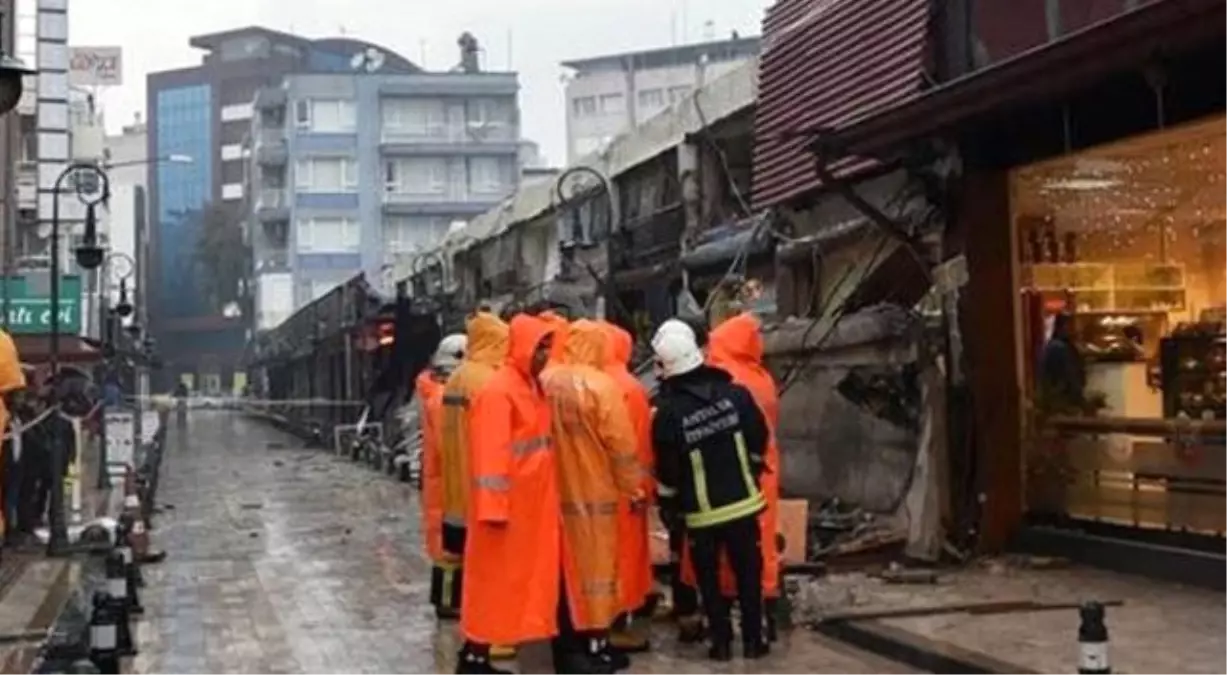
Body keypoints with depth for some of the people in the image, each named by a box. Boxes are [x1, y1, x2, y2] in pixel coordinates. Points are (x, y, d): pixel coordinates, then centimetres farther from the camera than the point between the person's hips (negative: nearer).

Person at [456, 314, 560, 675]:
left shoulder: (533, 387, 12)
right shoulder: (498, 391, -15)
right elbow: (491, 455, -19)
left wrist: (547, 500, 14)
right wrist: (493, 508, -22)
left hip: (532, 504, 9)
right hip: (506, 504, -9)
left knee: (523, 578, 11)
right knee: (494, 580, -2)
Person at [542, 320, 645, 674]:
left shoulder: (546, 380, 1)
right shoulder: (601, 385, -16)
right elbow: (622, 446, -14)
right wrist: (634, 488, -1)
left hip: (557, 490, 6)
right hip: (594, 492, -5)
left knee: (564, 568, 14)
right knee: (595, 567, 5)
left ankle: (566, 646, 22)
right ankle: (595, 644, 9)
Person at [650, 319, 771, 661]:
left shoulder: (666, 412, -16)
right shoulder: (736, 393, -8)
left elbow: (667, 471, -10)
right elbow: (759, 442, 1)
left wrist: (667, 502, 8)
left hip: (700, 512, -2)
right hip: (742, 502, 2)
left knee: (709, 578, 13)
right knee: (748, 572, 13)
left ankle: (721, 641, 16)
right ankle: (753, 639, 18)